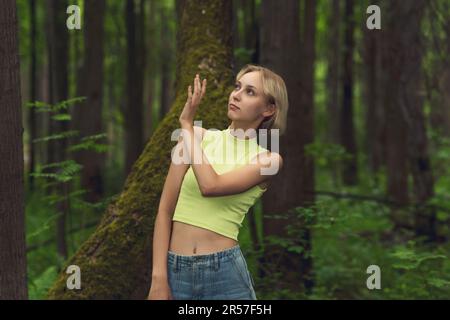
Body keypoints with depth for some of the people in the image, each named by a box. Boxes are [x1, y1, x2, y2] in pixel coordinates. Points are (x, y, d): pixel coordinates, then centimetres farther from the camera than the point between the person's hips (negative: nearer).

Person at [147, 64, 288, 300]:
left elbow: (211, 186, -18)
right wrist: (159, 278, -7)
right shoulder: (198, 137, 4)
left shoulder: (268, 160, -1)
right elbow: (165, 210, 1)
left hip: (224, 272, -1)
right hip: (175, 270, 2)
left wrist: (187, 124, -9)